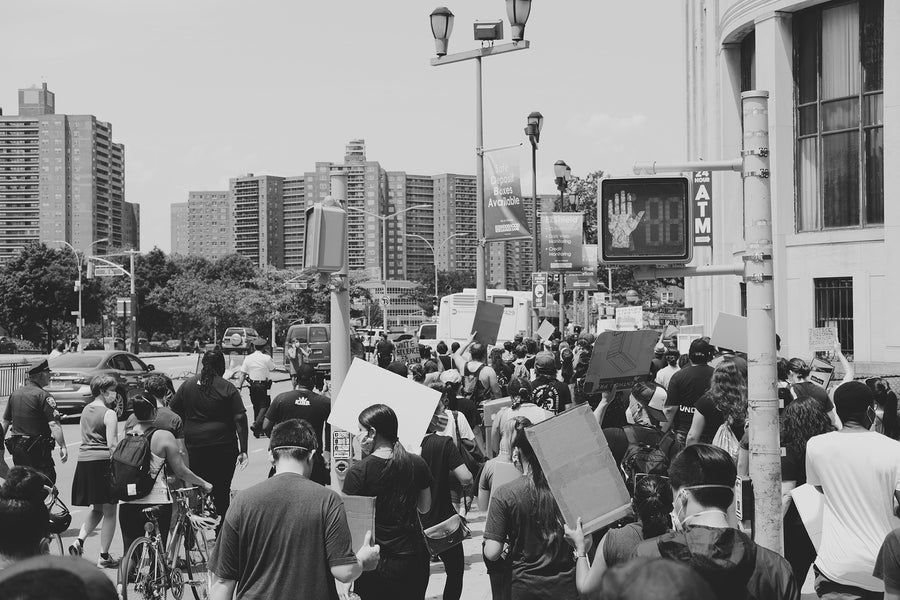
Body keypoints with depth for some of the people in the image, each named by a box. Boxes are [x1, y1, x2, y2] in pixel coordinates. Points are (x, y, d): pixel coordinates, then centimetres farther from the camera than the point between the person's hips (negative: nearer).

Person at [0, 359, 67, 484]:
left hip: (16, 446, 7)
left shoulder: (15, 394, 10)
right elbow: (53, 424, -19)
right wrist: (63, 447, -20)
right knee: (48, 478, -6)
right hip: (37, 449, -7)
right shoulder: (43, 396, -11)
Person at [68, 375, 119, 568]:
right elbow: (112, 445, -15)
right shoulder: (109, 414, -10)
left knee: (97, 509, 21)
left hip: (83, 461, 8)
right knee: (109, 511, 3)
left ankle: (79, 540, -1)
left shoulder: (85, 410, 14)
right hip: (103, 462, -7)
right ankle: (104, 557, 4)